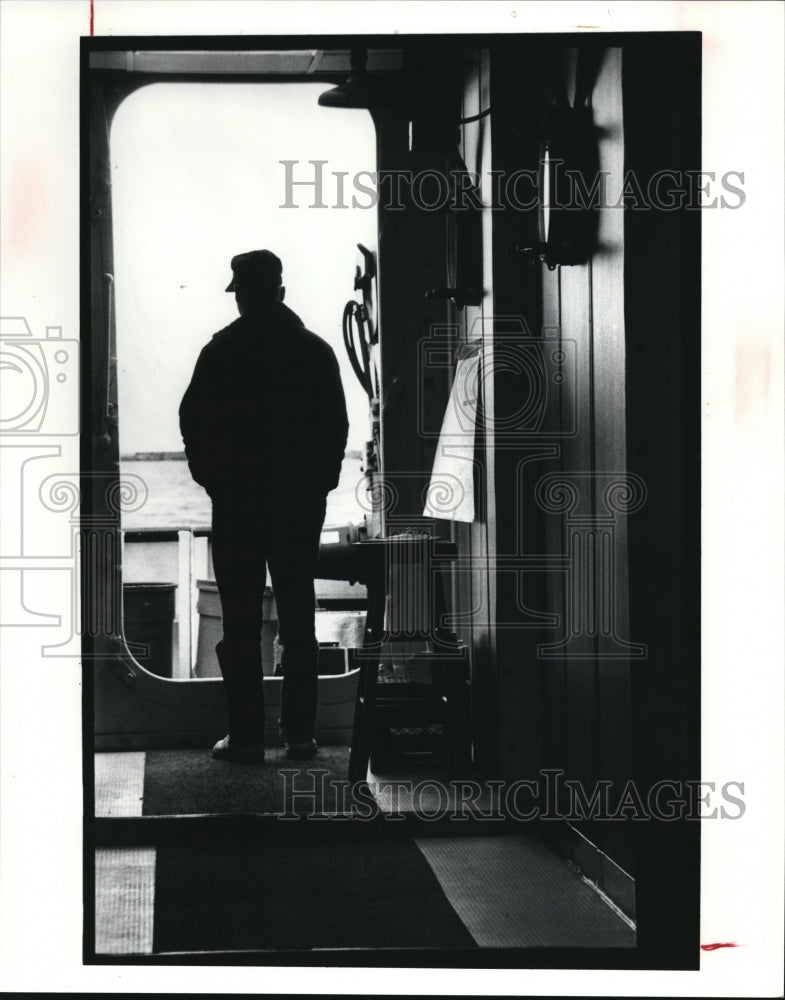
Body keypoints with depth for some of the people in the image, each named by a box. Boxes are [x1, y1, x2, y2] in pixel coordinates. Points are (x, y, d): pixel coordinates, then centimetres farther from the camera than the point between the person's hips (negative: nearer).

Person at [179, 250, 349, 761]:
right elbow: (337, 426, 3)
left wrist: (213, 479, 8)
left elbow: (194, 422, -4)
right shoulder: (316, 350, 2)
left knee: (241, 621, 2)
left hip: (238, 502, -2)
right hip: (302, 502, 3)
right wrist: (320, 481, 11)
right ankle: (301, 732, 8)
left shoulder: (222, 351, -6)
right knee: (298, 616, 8)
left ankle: (247, 734, 0)